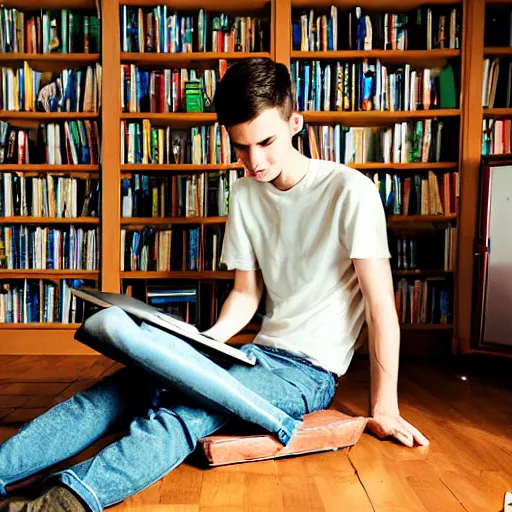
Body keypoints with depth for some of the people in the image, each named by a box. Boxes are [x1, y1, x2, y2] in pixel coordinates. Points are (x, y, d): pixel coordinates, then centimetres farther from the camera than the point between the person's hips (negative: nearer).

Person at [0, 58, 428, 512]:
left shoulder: (349, 191, -14)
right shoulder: (245, 194, 5)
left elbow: (381, 304, -13)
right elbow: (246, 293, 10)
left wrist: (384, 410, -10)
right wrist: (206, 340, -8)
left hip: (311, 370, -5)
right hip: (260, 351, 6)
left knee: (188, 409, -33)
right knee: (120, 389, -14)